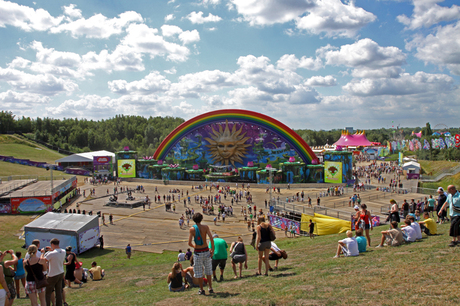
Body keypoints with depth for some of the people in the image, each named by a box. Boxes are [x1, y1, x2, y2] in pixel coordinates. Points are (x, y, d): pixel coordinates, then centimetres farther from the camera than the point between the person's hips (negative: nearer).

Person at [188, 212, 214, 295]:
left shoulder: (192, 229, -8)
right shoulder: (205, 227, -6)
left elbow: (189, 243, -11)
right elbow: (211, 238, -14)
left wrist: (194, 246, 10)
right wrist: (212, 249, -5)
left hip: (198, 252, -2)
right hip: (206, 251, 2)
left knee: (199, 272, 10)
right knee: (208, 270, 17)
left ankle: (201, 290, 15)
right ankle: (210, 288, 20)